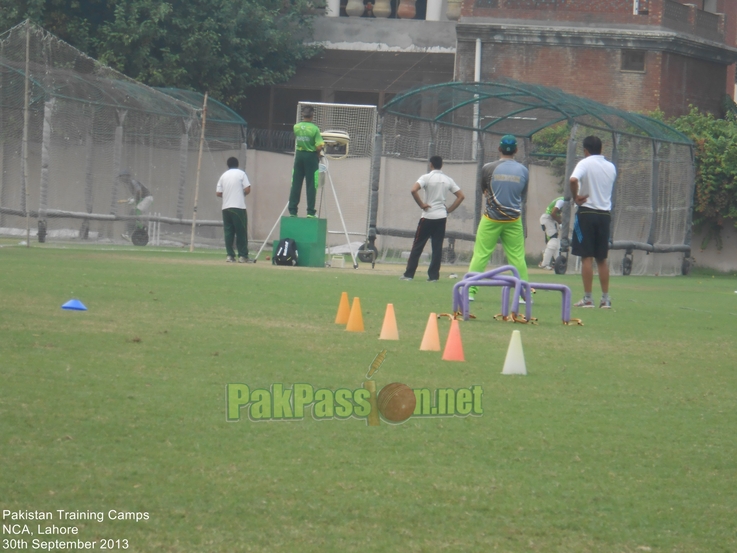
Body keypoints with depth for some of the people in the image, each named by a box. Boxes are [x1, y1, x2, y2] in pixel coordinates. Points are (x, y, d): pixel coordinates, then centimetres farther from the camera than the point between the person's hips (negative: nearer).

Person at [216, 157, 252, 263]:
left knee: (228, 232, 6)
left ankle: (230, 255, 3)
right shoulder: (241, 174, 1)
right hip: (239, 207, -4)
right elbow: (247, 189, -6)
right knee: (241, 232, -2)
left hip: (226, 207, 4)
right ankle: (242, 256, -4)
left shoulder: (223, 175, 11)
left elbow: (218, 193, 9)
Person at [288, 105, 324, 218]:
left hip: (299, 155, 3)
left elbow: (295, 140, 10)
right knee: (311, 185, 1)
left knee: (296, 183, 8)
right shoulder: (314, 129, -13)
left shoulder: (296, 127, -2)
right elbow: (319, 146, -16)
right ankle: (310, 211, 0)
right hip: (311, 156, -3)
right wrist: (318, 154, 3)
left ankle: (292, 210, 8)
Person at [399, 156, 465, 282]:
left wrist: (421, 205, -11)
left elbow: (414, 190, -22)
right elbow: (461, 196, 6)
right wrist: (449, 210, 7)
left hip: (428, 216, -4)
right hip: (442, 217, 4)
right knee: (437, 247, 6)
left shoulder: (426, 177, -7)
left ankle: (409, 274, 0)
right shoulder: (448, 180, 6)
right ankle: (433, 275, 2)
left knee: (417, 246, 2)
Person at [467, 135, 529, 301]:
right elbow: (523, 197, 9)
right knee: (518, 257, 6)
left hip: (491, 219, -2)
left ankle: (470, 291, -3)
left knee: (480, 255, 1)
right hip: (513, 221, 2)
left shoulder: (488, 168, -6)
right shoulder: (523, 171, -1)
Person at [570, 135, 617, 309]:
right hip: (605, 214, 5)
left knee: (587, 257, -3)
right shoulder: (611, 167, 11)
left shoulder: (585, 163, -7)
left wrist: (575, 197, -12)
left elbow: (573, 179, -24)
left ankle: (587, 298, -4)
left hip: (587, 212, -5)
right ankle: (605, 299, 10)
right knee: (602, 258, 11)